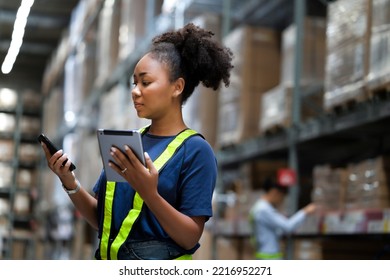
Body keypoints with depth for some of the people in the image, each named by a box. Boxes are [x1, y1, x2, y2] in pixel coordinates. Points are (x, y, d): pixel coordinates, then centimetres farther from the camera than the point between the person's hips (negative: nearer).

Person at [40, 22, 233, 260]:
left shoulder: (195, 150, -10)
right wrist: (70, 183, -7)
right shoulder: (128, 142, 6)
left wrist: (149, 194, -27)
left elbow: (191, 237, -15)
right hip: (110, 264, 5)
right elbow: (101, 218, 8)